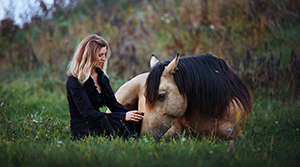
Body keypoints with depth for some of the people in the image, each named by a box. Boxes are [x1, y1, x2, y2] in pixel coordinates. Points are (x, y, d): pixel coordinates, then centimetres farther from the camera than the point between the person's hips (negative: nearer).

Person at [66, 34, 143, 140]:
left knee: (139, 120, -19)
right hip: (82, 130, -7)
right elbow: (88, 113, -20)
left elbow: (113, 104, 12)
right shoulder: (74, 81, -12)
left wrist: (130, 113, -10)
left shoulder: (102, 77, 13)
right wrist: (123, 116, -27)